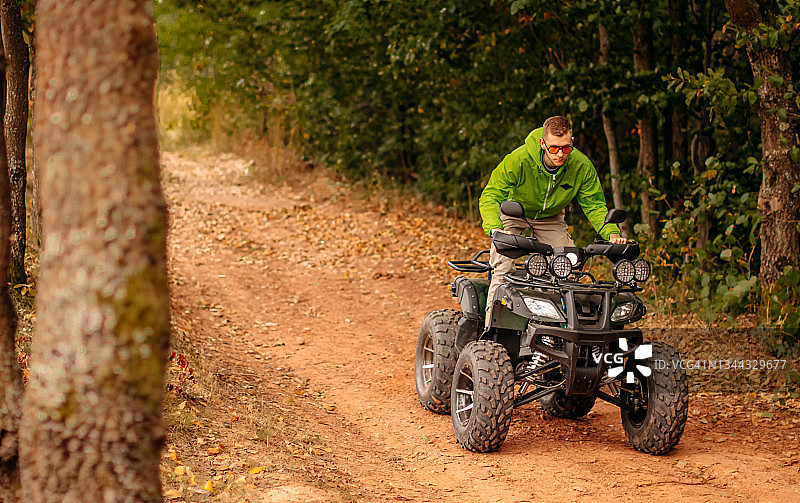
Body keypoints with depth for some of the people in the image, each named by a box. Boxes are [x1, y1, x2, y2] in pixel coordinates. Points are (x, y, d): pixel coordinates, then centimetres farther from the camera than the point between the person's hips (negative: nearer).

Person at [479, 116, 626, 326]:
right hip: (514, 212, -3)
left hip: (551, 218, 3)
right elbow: (490, 196, -32)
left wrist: (611, 232, -32)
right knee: (504, 264, -21)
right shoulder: (518, 161, -35)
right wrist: (494, 228, -51)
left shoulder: (582, 166, -24)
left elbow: (594, 204, -14)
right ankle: (492, 313, -10)